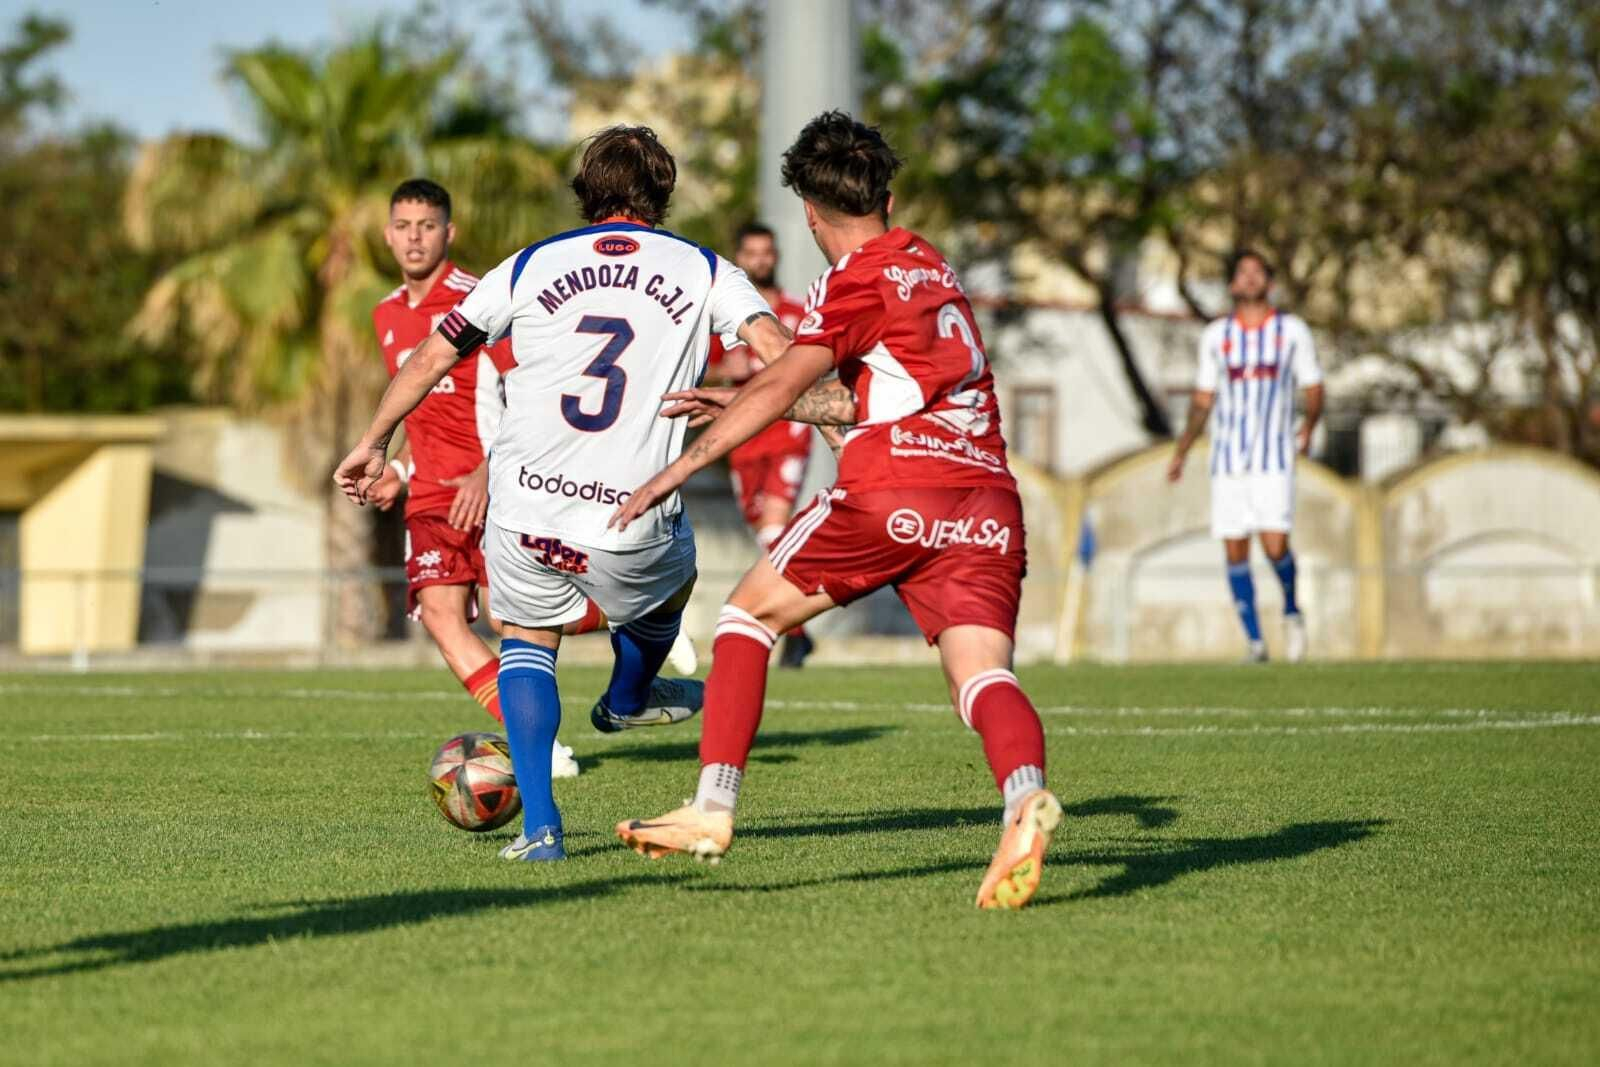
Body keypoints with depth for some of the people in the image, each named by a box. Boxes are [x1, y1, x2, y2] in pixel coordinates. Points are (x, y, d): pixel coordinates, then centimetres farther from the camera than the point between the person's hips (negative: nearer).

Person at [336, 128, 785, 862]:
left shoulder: (531, 267, 9)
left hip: (524, 515, 1)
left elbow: (431, 359, 14)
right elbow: (780, 358, -8)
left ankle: (539, 824, 12)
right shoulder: (705, 272, 5)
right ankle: (627, 702, 62)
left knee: (527, 638, 27)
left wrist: (372, 445, 26)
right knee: (672, 579, 34)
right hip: (633, 531, -1)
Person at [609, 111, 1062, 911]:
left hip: (892, 489, -6)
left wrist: (680, 468, -1)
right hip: (988, 499, 6)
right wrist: (738, 403, 39)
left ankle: (713, 810, 6)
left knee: (752, 610, 12)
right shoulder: (934, 272, 27)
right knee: (982, 676, -9)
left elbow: (778, 390, -5)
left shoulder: (859, 280, 4)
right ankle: (1025, 796, -41)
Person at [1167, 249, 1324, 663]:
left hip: (1274, 457, -3)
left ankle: (1292, 610, 13)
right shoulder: (1216, 335, 11)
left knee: (1275, 545, -16)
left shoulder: (1292, 330, 5)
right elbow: (1202, 400, 17)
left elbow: (1313, 388, 8)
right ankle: (1255, 641, 7)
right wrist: (1182, 451, 11)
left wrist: (1309, 425, -9)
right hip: (1228, 457, 3)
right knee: (1235, 550, -1)